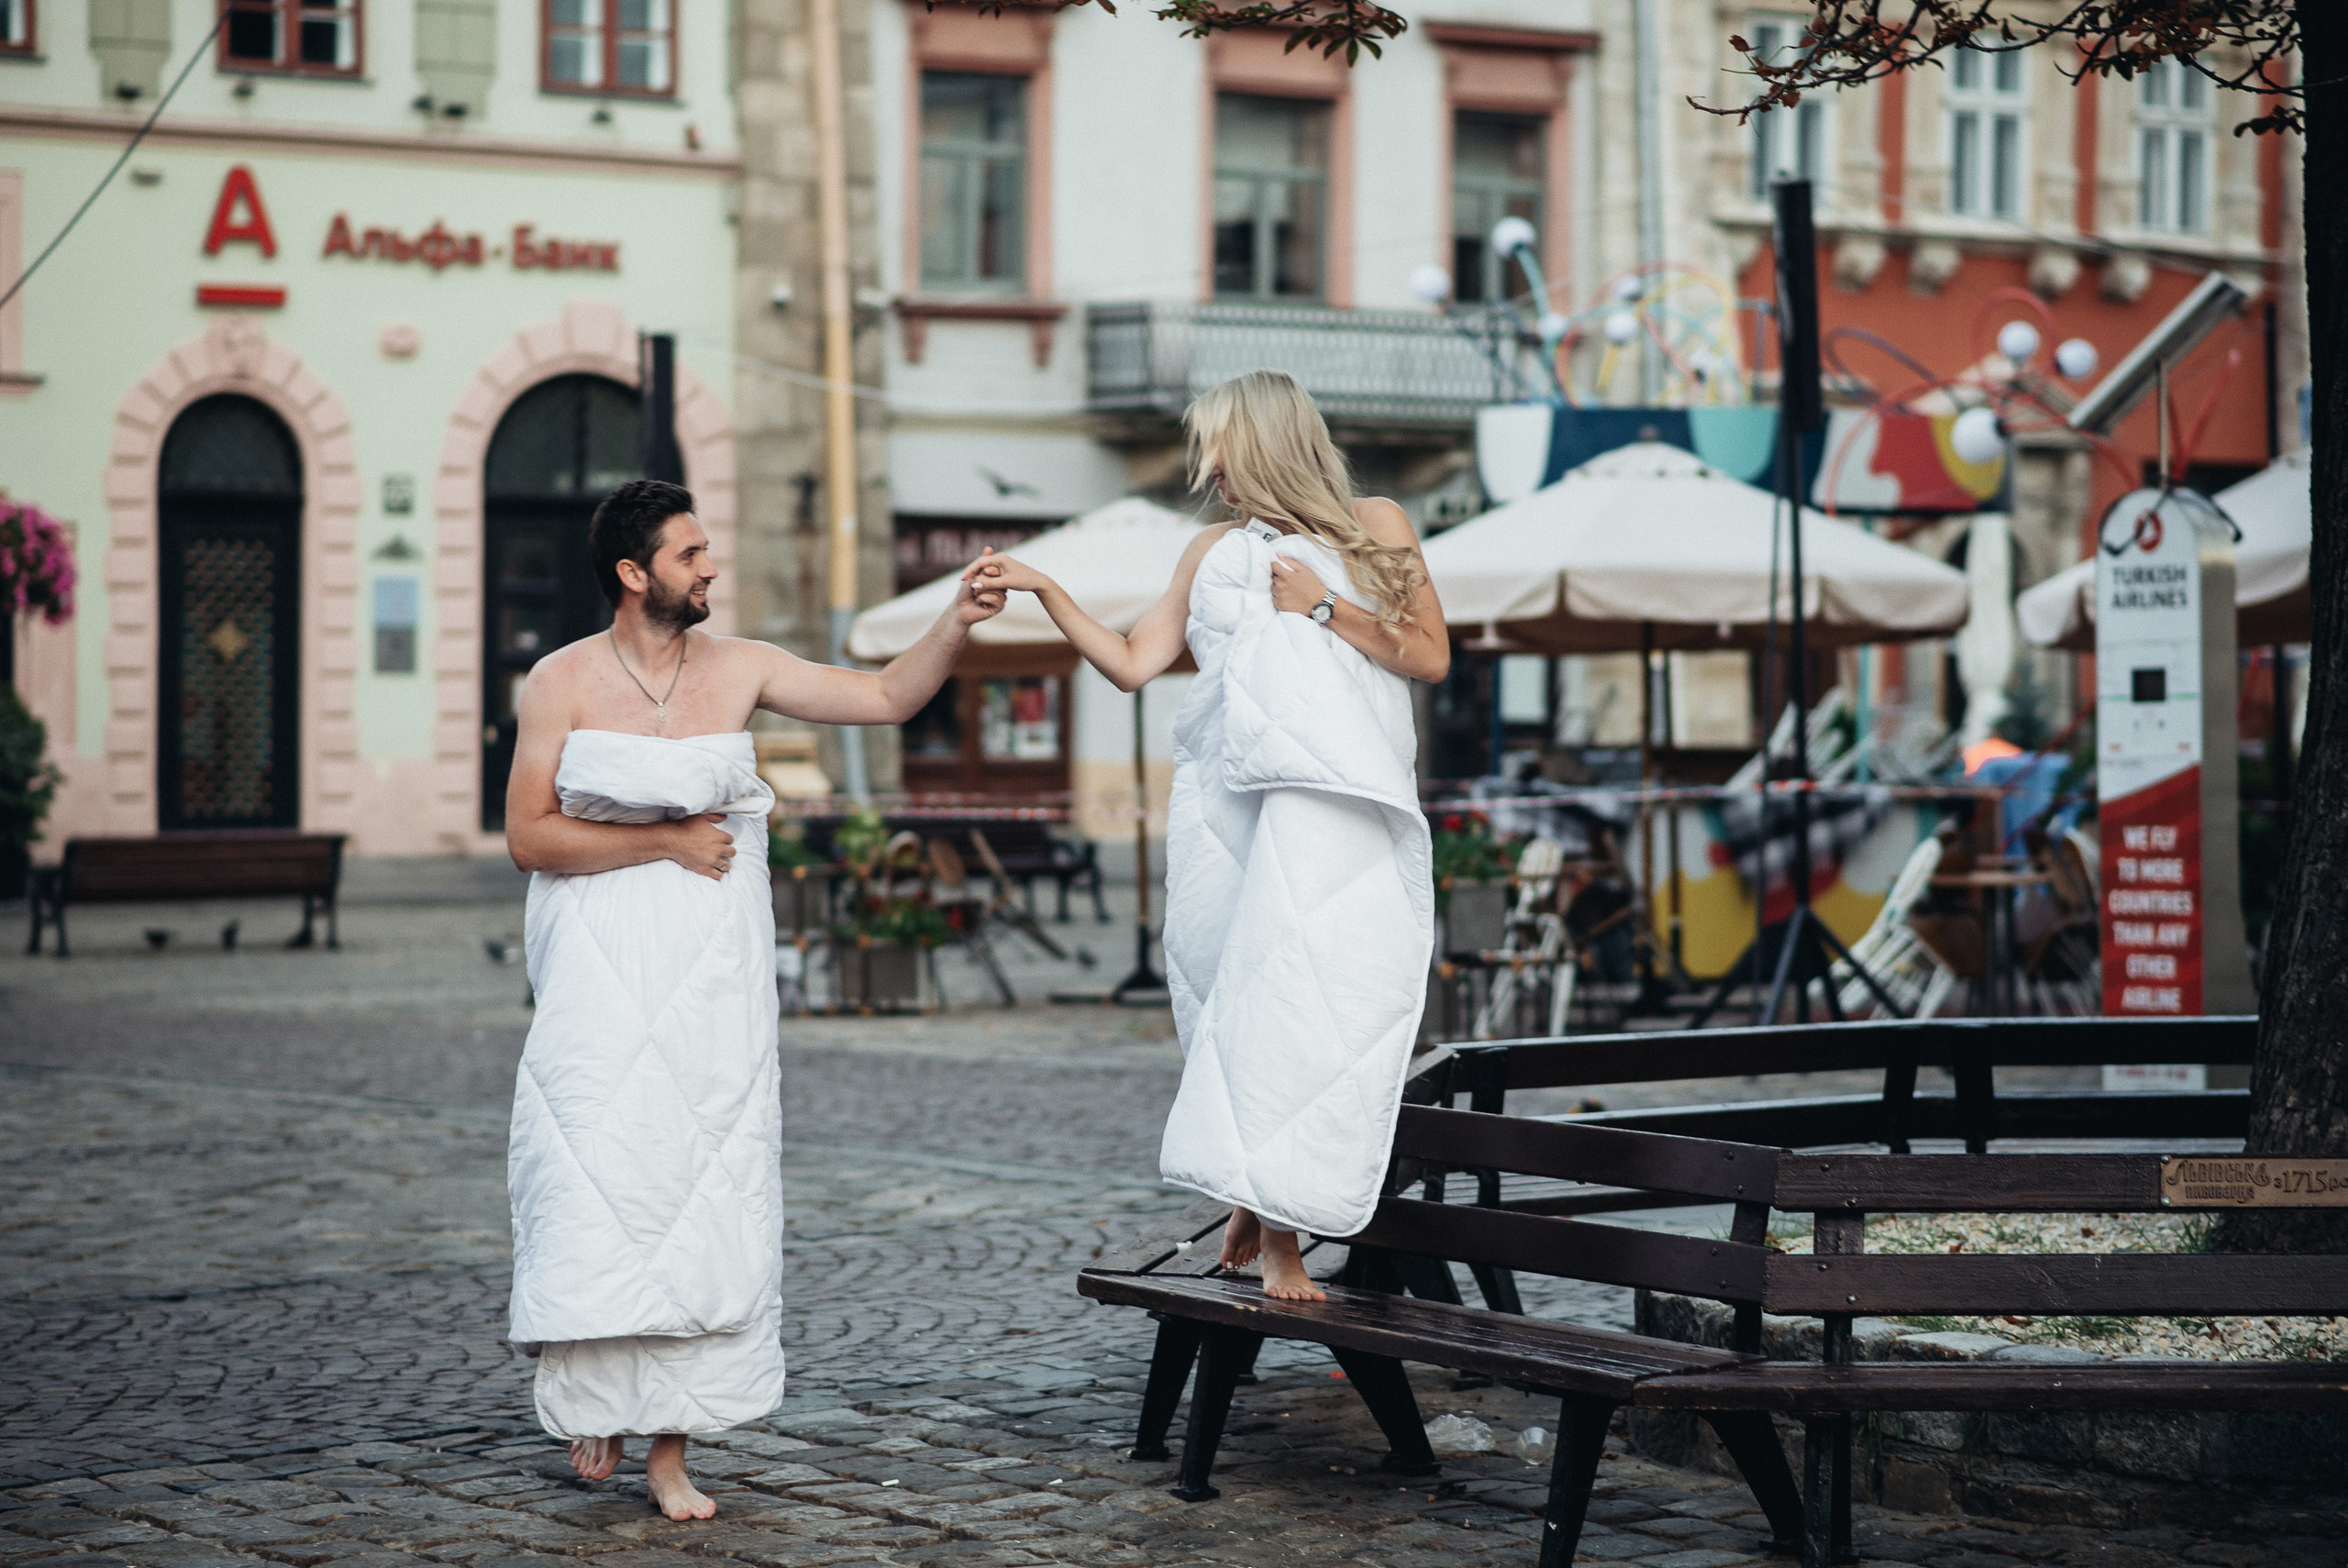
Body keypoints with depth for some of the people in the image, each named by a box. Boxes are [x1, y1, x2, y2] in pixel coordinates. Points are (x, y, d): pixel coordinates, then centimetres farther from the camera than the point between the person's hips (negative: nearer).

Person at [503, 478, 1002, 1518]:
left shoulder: (739, 671, 7)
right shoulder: (563, 682, -1)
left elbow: (887, 699, 9)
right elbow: (529, 837, -6)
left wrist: (955, 624, -6)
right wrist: (668, 842, -9)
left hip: (712, 973, 2)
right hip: (600, 974, -2)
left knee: (701, 1191, -3)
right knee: (597, 1184, -8)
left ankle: (670, 1447, 1)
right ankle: (596, 1399, 16)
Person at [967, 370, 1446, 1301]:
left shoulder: (1374, 528, 11)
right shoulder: (1215, 552, 22)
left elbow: (1431, 658, 5)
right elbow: (1132, 663, 16)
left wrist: (1326, 610, -2)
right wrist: (1041, 589, 10)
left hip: (1333, 810, -4)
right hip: (1224, 803, 4)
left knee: (1298, 1002, -16)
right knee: (1233, 1002, -4)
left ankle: (1279, 1228, -14)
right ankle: (1254, 1202, 8)